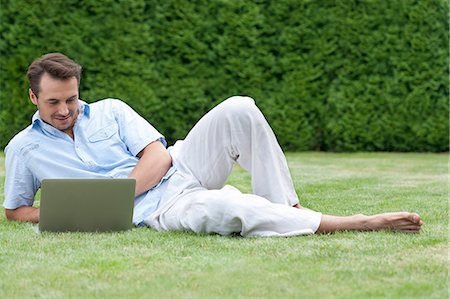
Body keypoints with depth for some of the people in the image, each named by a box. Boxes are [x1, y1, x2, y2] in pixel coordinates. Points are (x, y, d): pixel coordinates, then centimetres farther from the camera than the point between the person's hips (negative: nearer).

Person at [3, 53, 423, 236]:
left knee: (239, 110, -21)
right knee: (224, 207, -38)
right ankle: (357, 223, -32)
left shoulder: (110, 111, 11)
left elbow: (157, 157, 3)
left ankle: (286, 209, -15)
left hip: (181, 170, 4)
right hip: (156, 211, -4)